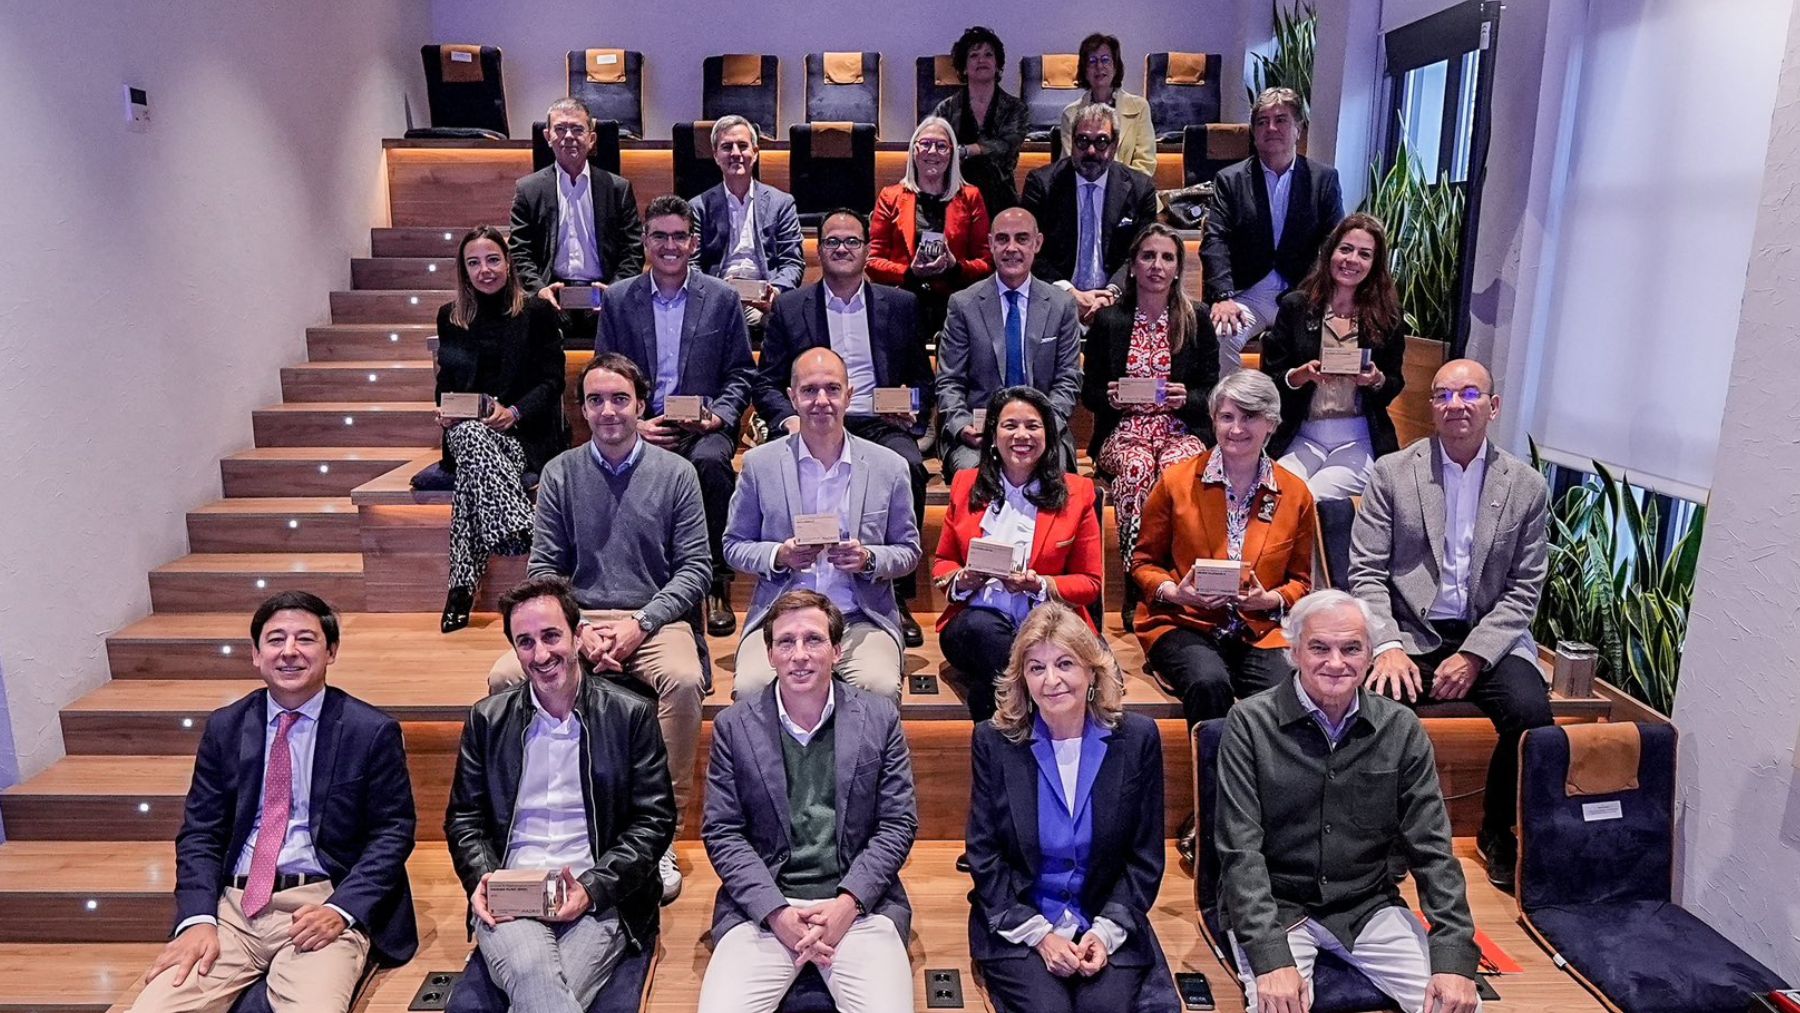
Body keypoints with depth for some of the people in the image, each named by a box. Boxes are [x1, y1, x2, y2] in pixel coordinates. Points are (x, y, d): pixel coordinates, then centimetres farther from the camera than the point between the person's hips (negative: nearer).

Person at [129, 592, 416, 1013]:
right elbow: (200, 832, 9)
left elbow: (392, 833, 0)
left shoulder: (373, 732, 0)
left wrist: (341, 910, -14)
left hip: (324, 904, -3)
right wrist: (198, 918, -7)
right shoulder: (225, 727, 10)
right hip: (232, 905, 3)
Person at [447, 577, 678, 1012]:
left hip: (599, 899, -1)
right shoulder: (487, 720, 11)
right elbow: (464, 818, 16)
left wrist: (593, 887, -11)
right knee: (531, 977, -31)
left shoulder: (632, 715, 3)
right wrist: (482, 878, -4)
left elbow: (655, 821, 2)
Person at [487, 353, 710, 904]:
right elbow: (543, 569, 7)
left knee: (684, 679, -34)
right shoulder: (560, 473, 9)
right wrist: (577, 628, -11)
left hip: (655, 620, -1)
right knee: (504, 677, -26)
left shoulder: (675, 472, 5)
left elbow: (695, 567, 1)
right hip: (576, 618, 2)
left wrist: (641, 623, -12)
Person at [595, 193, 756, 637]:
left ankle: (716, 587, -21)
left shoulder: (722, 298, 9)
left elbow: (741, 375, 9)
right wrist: (633, 424, -9)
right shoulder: (617, 301, 11)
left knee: (711, 461, -35)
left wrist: (716, 418, -10)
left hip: (704, 428, 0)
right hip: (639, 428, 1)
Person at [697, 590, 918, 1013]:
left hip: (860, 903, 0)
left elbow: (898, 825, 3)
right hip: (762, 908, 0)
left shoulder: (880, 719, 4)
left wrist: (848, 903, -10)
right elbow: (722, 833, 2)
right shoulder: (733, 726, 4)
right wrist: (776, 912, -10)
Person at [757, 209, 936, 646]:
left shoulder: (901, 305, 17)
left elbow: (923, 381, 19)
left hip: (881, 425, 1)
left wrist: (913, 411, -3)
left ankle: (898, 598, -22)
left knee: (910, 469, -33)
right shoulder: (789, 307, 15)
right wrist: (788, 418, -9)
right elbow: (766, 384, 12)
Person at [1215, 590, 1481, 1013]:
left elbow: (1431, 847, -2)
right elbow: (1240, 851, -15)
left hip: (1368, 905, 4)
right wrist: (1271, 956, -25)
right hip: (1274, 905, -3)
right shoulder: (1251, 723, -13)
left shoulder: (1401, 729, -3)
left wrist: (1455, 953, -14)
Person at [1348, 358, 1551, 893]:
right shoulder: (1391, 473, 1)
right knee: (1376, 705, -30)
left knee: (1531, 711, -26)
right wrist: (1387, 646, -18)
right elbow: (1366, 573, -2)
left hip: (1491, 637, 2)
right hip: (1409, 633, -1)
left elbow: (1524, 590, 2)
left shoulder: (1527, 486, 5)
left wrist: (1474, 655, -12)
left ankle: (1499, 833, 3)